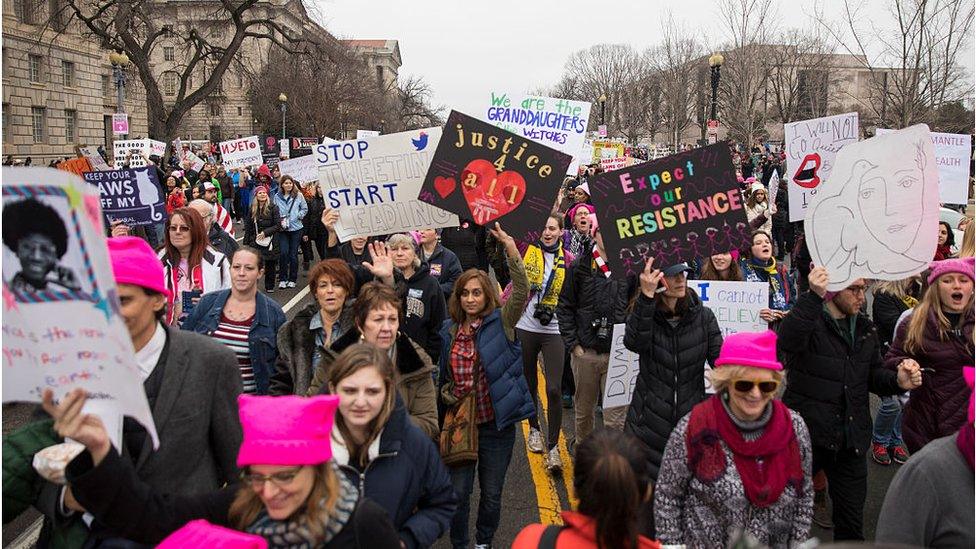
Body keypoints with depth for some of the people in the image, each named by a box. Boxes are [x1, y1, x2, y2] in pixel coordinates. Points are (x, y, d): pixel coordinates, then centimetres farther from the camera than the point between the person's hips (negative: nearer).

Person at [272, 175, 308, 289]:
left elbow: (305, 209, 7)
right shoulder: (277, 197, 1)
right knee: (284, 253, -9)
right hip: (282, 229, 0)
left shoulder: (298, 195, -2)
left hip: (296, 228, 0)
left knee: (293, 254, 4)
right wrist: (279, 220, -6)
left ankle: (292, 279, 16)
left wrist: (298, 216, -5)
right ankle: (282, 279, 4)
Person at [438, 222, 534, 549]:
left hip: (496, 424, -2)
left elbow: (521, 293, -24)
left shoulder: (501, 322, -6)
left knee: (492, 494, 12)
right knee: (459, 493, 8)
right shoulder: (449, 331, 4)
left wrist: (512, 252, -36)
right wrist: (444, 392, -4)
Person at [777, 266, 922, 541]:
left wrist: (898, 381, -4)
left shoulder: (866, 329, 11)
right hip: (807, 434, -6)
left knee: (851, 522, 15)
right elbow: (787, 342, -35)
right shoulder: (809, 320, -11)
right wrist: (813, 296, -45)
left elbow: (873, 374, 19)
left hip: (851, 439, 6)